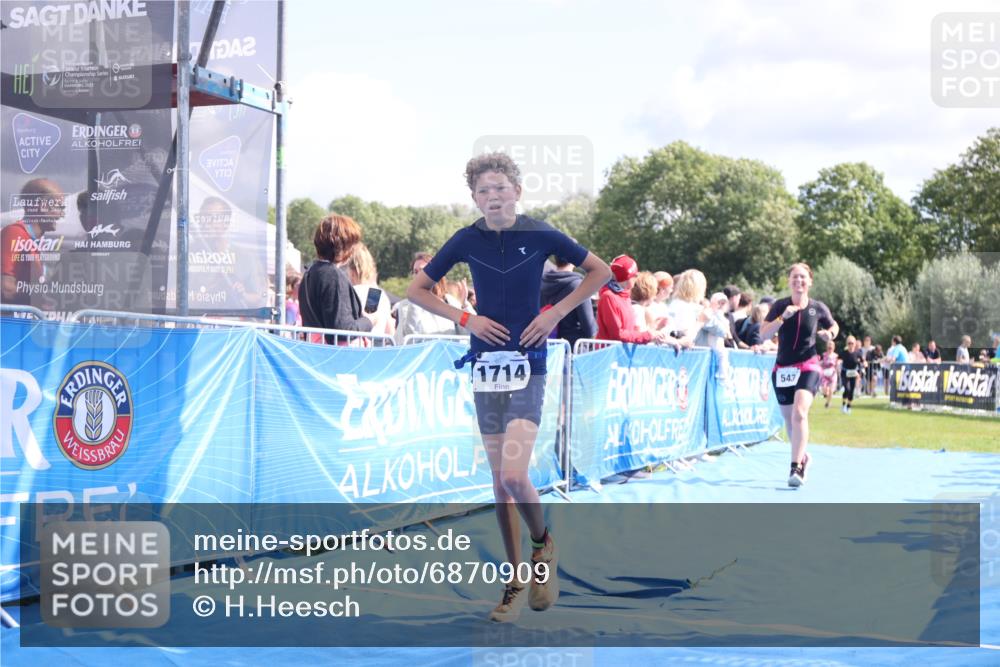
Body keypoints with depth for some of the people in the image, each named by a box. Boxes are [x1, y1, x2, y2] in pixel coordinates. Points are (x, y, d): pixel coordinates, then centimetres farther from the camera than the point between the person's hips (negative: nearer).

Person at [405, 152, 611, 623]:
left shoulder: (540, 235, -4)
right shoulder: (467, 240, 2)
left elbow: (600, 272, 7)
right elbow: (417, 290, 11)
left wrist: (556, 312, -2)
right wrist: (464, 318, -1)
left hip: (527, 365, -3)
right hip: (486, 364, 3)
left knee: (514, 476, -17)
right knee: (499, 479, 6)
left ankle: (542, 544, 13)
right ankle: (516, 581, 17)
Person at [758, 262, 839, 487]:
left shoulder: (818, 308, 0)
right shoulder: (780, 306, -1)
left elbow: (834, 326, 18)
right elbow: (763, 333, -9)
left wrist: (830, 334, -4)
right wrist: (783, 317, -21)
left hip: (807, 367, -3)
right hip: (782, 368, 3)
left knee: (799, 413, -23)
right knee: (789, 419, 13)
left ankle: (796, 468, -23)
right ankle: (803, 456, 40)